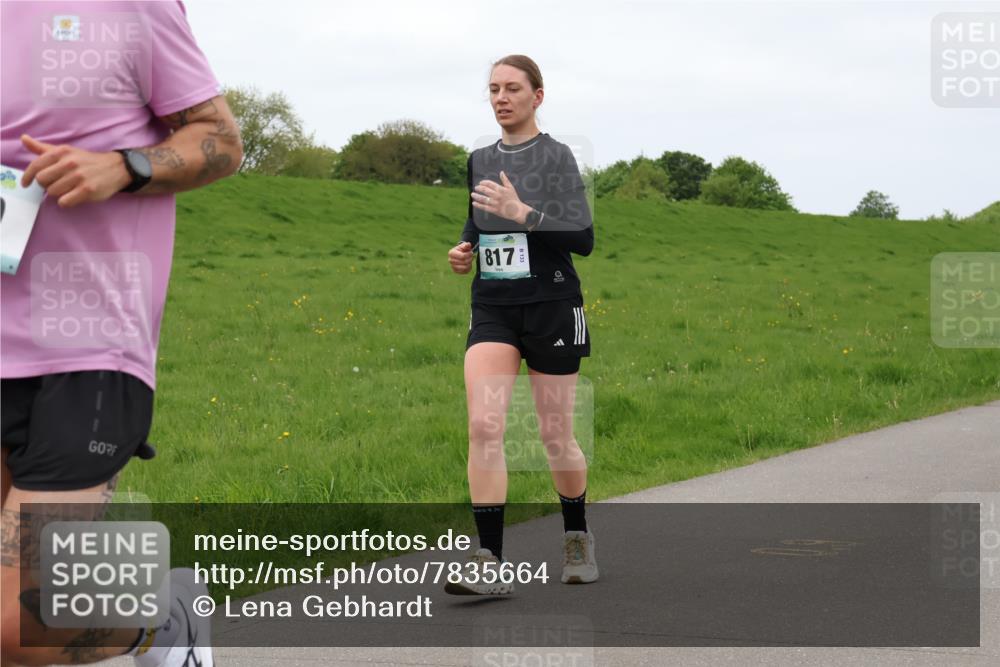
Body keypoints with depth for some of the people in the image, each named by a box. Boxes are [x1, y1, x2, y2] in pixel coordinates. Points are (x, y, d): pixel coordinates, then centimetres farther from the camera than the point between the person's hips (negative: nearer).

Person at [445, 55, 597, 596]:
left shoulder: (555, 156, -5)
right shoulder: (479, 160, 11)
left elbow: (583, 239, -13)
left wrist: (524, 212, -24)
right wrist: (463, 250, 5)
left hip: (551, 306, -4)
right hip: (492, 308, 4)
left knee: (555, 435, 6)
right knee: (483, 425, -15)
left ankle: (577, 538, 32)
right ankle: (490, 565, -16)